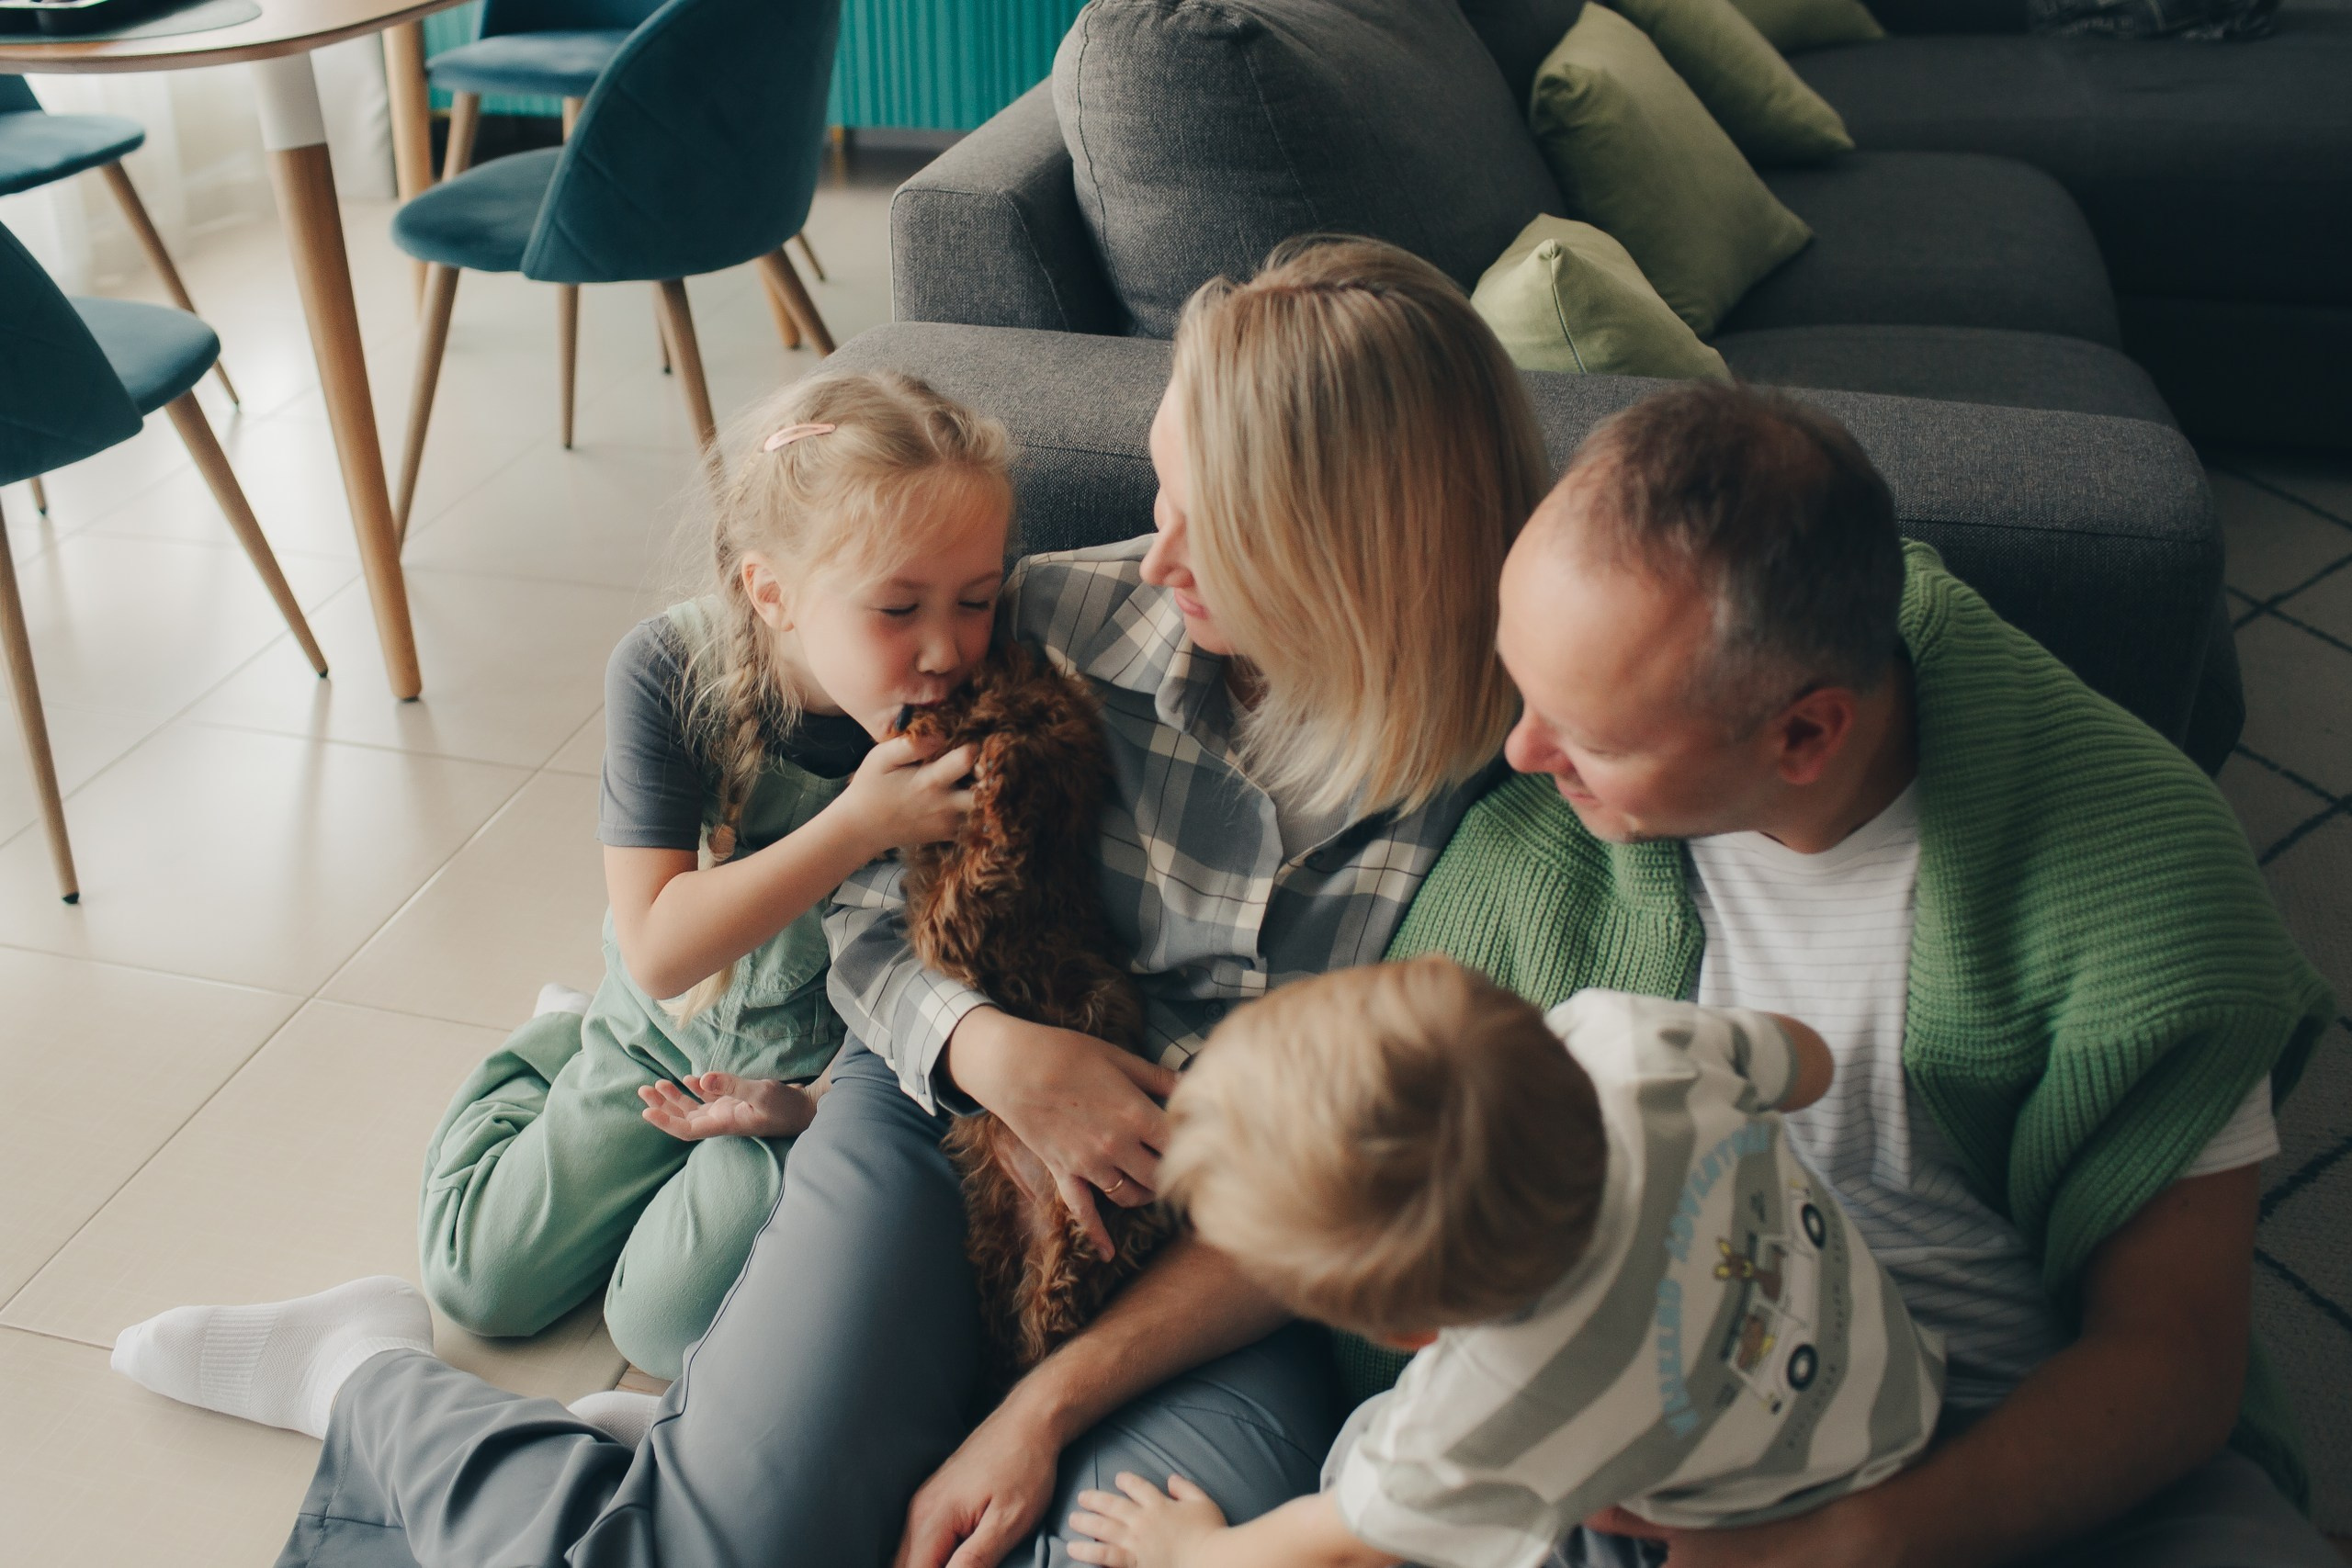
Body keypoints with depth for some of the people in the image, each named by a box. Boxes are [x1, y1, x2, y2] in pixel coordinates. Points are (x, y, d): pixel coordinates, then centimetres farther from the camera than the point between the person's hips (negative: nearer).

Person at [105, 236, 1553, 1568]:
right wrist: (992, 1048, -19)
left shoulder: (1498, 780, -12)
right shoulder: (1061, 619, -7)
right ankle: (362, 1377, 11)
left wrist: (1052, 1405, -14)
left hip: (1223, 1274, 0)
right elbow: (869, 926, 4)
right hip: (955, 1127, 0)